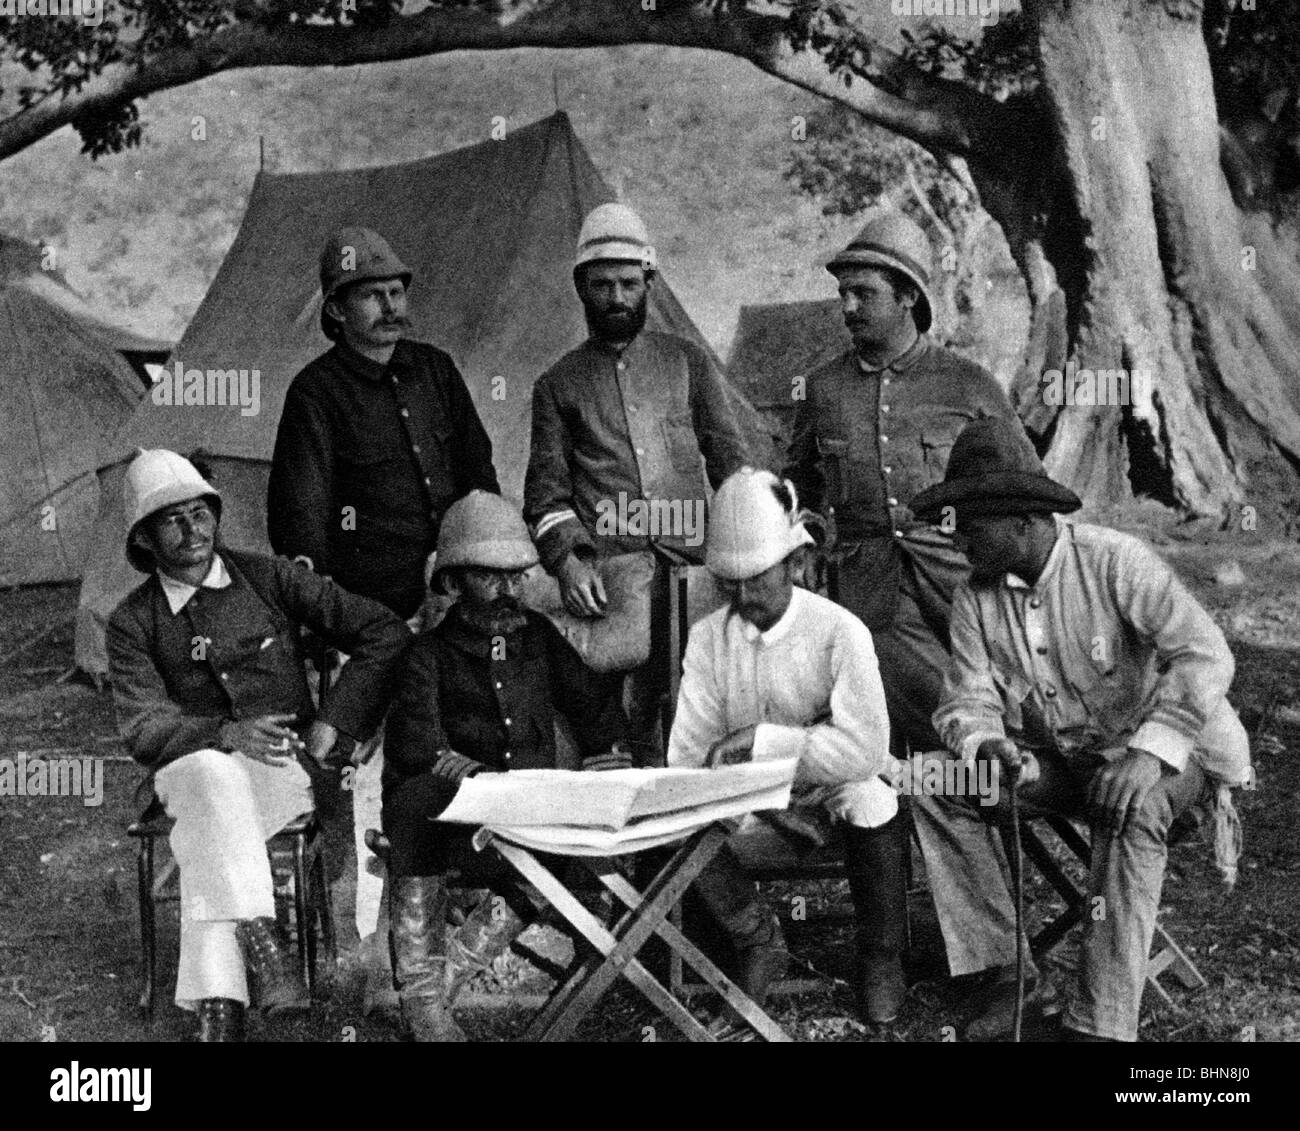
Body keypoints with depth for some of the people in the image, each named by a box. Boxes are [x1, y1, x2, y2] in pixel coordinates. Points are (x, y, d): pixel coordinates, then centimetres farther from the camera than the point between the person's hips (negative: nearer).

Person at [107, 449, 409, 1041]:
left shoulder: (269, 578, 5)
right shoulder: (132, 622, 7)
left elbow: (385, 633, 3)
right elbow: (142, 727, -6)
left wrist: (331, 723, -5)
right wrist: (227, 734, -24)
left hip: (286, 770, 0)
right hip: (190, 767, 0)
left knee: (204, 845, -33)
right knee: (214, 773, -38)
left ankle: (215, 1008, -40)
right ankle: (262, 939, -48)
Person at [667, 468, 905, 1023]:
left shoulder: (839, 632, -16)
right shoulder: (707, 637, -4)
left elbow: (865, 748, -26)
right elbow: (686, 755, -7)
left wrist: (762, 740, -27)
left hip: (832, 792, -3)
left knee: (869, 799, -34)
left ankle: (880, 958, -9)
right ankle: (758, 941, 2)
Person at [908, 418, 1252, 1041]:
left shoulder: (1114, 561, -18)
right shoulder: (975, 599, -2)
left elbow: (1206, 654, -24)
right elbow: (966, 701, -1)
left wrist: (1149, 750, -35)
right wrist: (984, 741, -27)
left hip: (1162, 750, -5)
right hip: (1052, 758, 5)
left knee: (1132, 804, -39)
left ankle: (1101, 1020, -35)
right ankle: (1002, 967, -11)